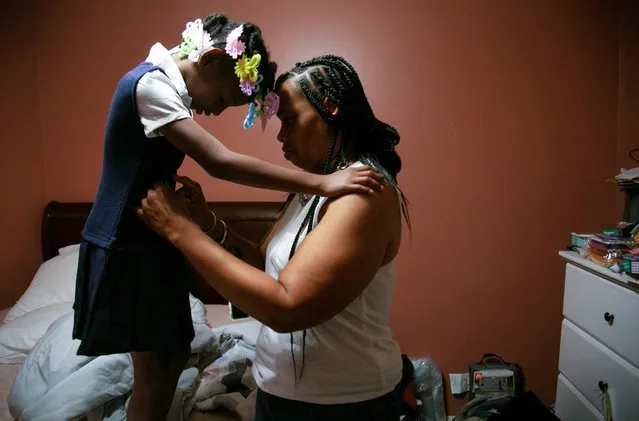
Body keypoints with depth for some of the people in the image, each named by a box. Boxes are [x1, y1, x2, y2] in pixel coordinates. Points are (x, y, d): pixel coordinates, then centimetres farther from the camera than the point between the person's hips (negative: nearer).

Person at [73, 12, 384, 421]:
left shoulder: (169, 86, 7)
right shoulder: (150, 83, -22)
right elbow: (221, 163, -34)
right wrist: (322, 183, -36)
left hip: (153, 239, 9)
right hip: (126, 245, -9)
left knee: (175, 354, 16)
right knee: (153, 368, 1)